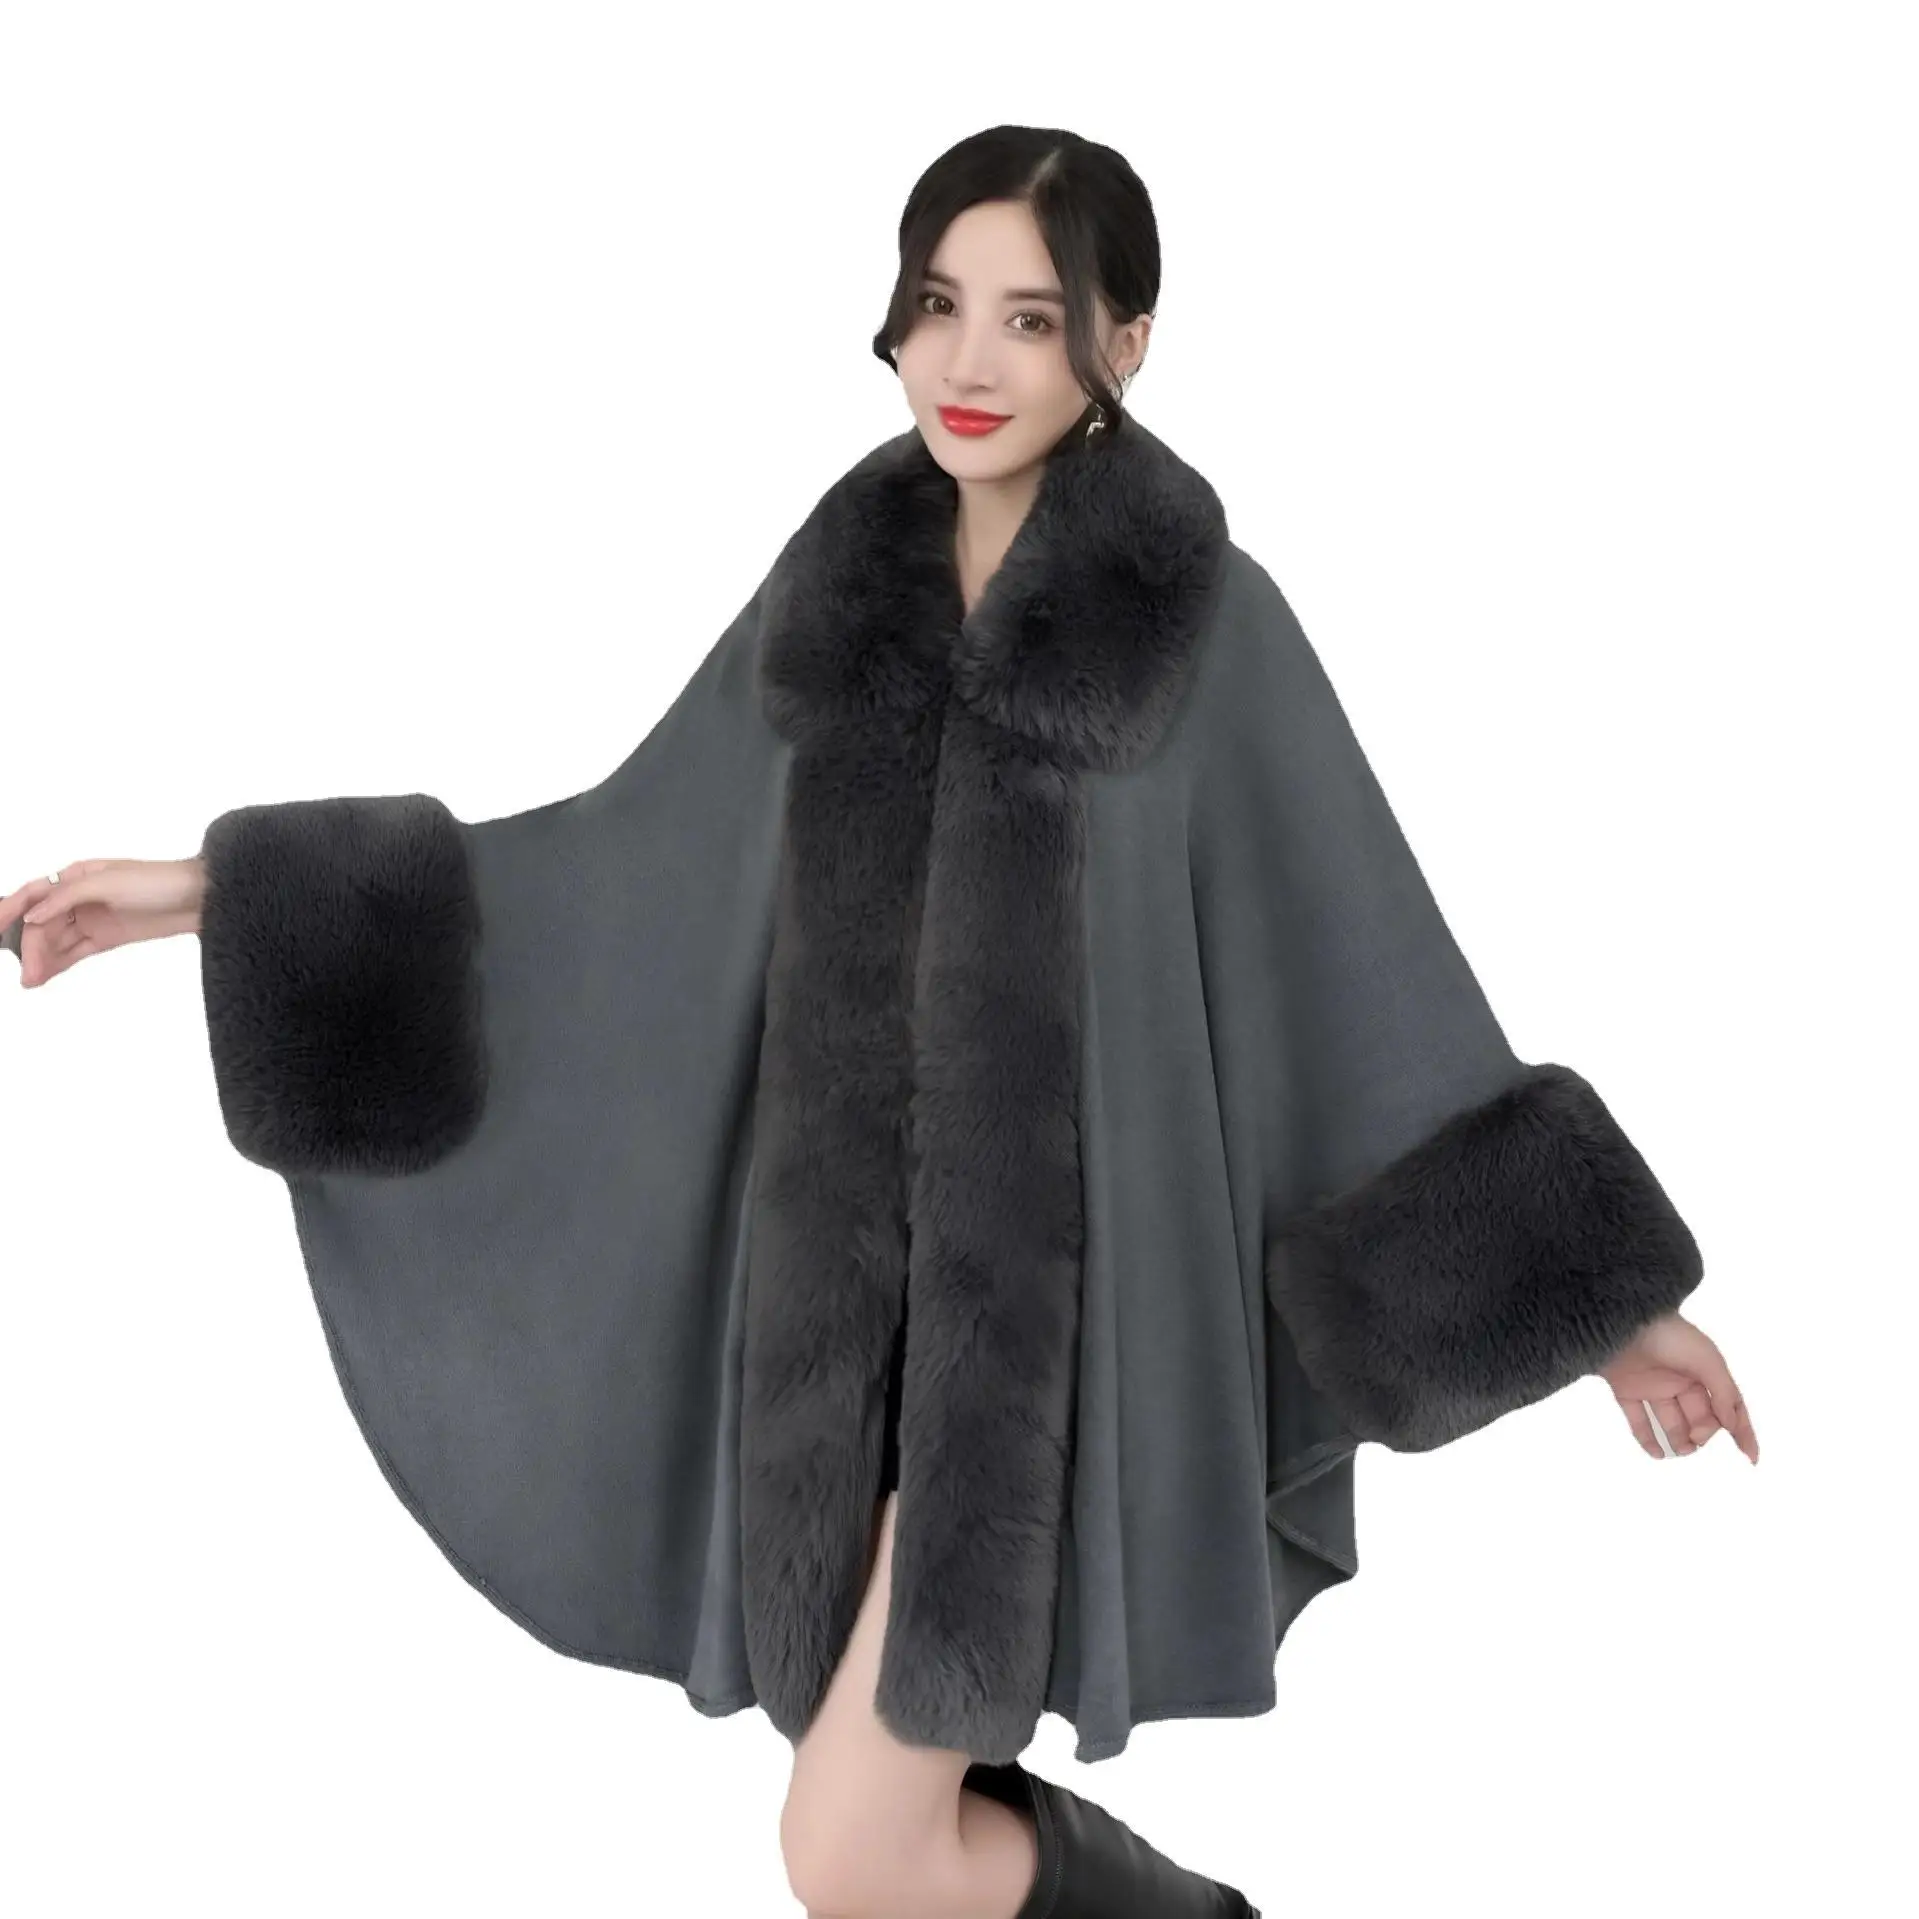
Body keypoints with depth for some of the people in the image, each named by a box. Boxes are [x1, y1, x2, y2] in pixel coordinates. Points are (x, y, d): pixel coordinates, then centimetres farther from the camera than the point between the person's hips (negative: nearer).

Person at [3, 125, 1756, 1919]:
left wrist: (1600, 1295, -5)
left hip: (1056, 1283, -5)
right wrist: (215, 885, 6)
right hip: (855, 1274, 5)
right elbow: (633, 856, 10)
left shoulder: (1211, 613, -6)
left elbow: (1385, 965, -3)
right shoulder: (849, 577, 8)